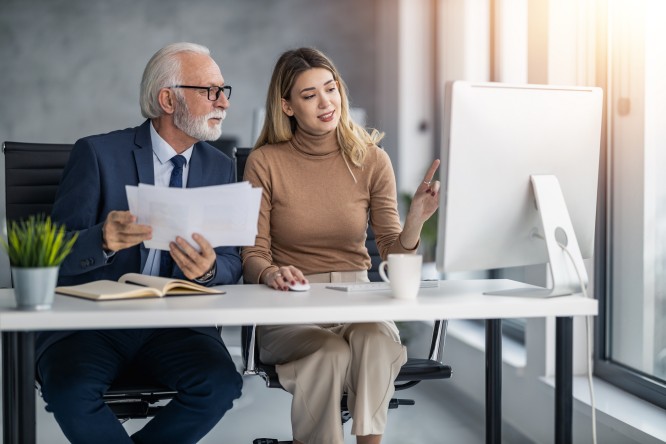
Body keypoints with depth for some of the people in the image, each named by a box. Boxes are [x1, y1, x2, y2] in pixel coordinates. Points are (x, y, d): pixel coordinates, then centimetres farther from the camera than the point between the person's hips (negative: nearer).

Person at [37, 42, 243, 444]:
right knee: (70, 389, -33)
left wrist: (210, 268, -18)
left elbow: (232, 263, 8)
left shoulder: (220, 167, 10)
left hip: (176, 322, 3)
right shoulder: (97, 154, -3)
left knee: (220, 383, -26)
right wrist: (103, 240, -30)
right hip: (90, 319, -3)